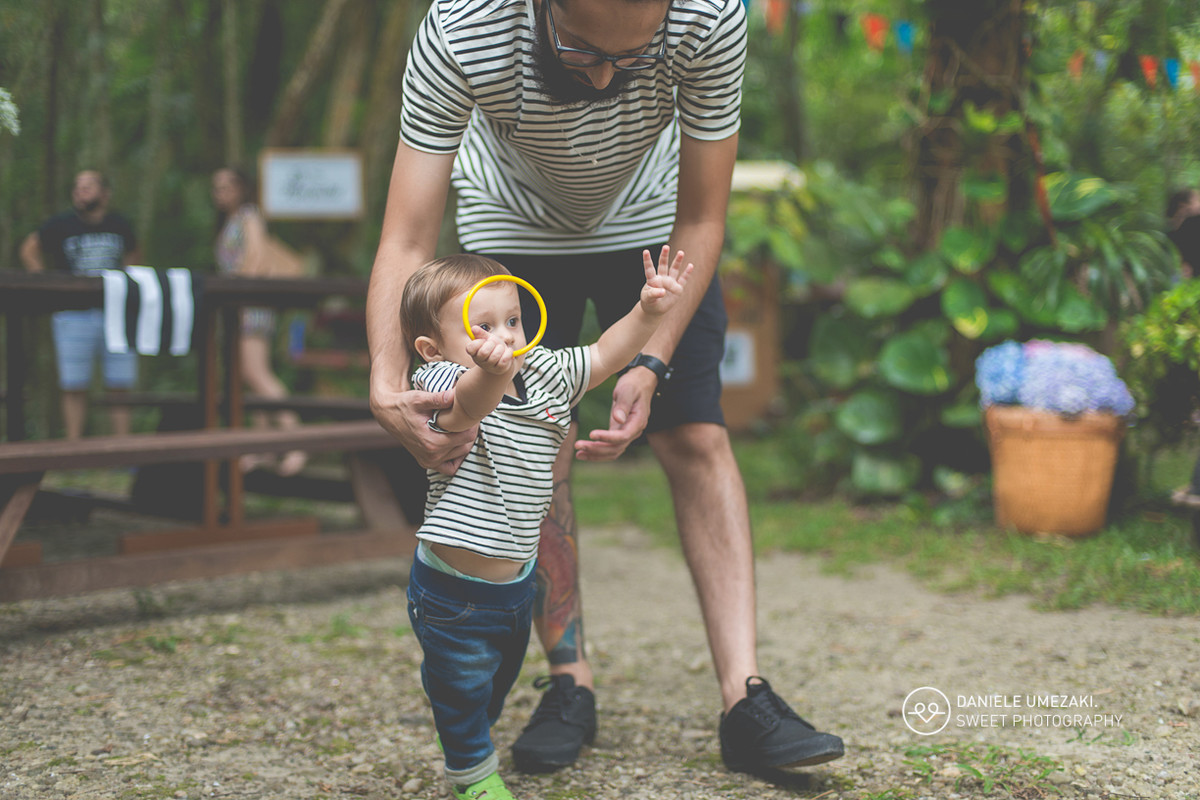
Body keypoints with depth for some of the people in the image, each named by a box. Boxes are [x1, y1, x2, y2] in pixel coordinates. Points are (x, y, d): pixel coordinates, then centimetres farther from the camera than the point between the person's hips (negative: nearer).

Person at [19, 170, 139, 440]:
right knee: (74, 388, -2)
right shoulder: (61, 225, 2)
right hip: (74, 314, -2)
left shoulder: (120, 225, 9)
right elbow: (29, 250, 14)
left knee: (120, 386, 1)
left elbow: (132, 258, 26)